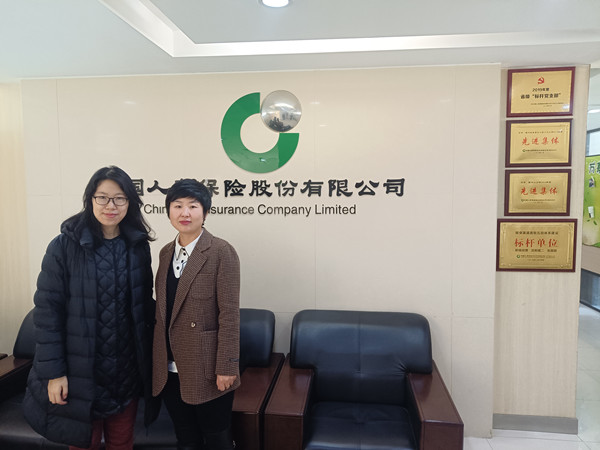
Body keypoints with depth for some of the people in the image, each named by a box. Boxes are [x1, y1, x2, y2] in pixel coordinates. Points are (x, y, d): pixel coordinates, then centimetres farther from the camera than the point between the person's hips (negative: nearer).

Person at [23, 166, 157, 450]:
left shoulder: (138, 247, 0)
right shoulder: (65, 246, -10)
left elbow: (144, 305, 5)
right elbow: (47, 310, -10)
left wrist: (149, 357, 2)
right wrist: (53, 372, -11)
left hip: (127, 372, 3)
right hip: (80, 371, -3)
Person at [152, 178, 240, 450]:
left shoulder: (221, 252, -13)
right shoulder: (166, 252, 7)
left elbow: (229, 313, -15)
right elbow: (162, 308, 12)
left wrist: (226, 367, -16)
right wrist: (157, 359, 12)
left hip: (206, 370, -5)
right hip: (170, 370, 6)